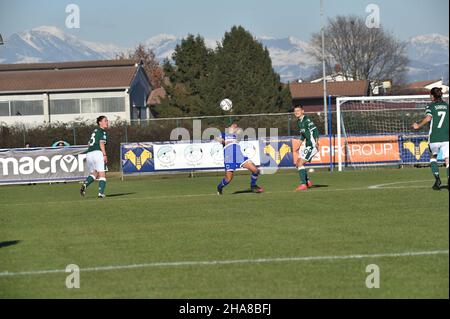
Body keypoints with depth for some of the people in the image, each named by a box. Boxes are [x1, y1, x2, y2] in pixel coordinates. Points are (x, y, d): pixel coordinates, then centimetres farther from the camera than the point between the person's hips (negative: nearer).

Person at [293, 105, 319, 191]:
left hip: (312, 146, -10)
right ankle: (308, 182, 20)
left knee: (300, 164, -14)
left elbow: (315, 130, -23)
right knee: (298, 164, 12)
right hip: (307, 146, 10)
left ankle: (303, 184, -14)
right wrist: (300, 145, 25)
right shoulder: (299, 121, 14)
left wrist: (316, 142, -34)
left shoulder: (306, 120, -14)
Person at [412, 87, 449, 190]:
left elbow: (428, 118, -17)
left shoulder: (430, 106, 1)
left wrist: (418, 126, -6)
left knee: (433, 157, 22)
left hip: (434, 138, -1)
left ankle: (437, 177, 6)